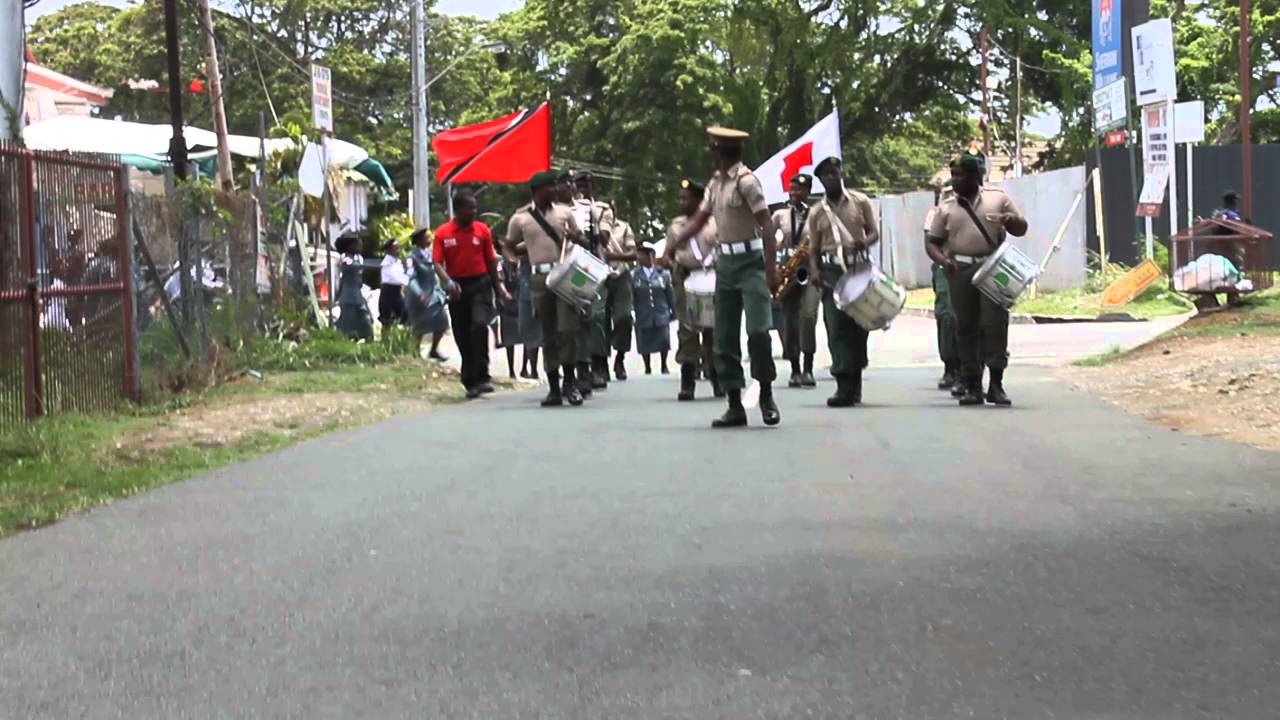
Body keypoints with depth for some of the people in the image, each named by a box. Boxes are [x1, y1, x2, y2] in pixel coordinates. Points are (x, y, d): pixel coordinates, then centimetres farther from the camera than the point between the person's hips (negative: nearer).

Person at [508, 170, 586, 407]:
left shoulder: (565, 212, 9)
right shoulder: (520, 218, 5)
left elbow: (579, 238, 17)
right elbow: (511, 246, 17)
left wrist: (574, 237, -4)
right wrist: (530, 246, 5)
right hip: (539, 278, 0)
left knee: (567, 328, -10)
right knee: (548, 334, 5)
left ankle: (570, 382, 1)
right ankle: (554, 387, 11)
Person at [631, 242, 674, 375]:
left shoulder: (663, 274, 3)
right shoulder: (634, 275, 2)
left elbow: (670, 294, 7)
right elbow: (630, 297, 2)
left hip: (661, 313, 0)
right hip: (643, 316, 0)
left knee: (664, 340, -6)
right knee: (645, 343, 4)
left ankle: (664, 365, 14)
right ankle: (647, 367, 23)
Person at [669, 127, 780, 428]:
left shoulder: (746, 181, -11)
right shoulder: (715, 183, 12)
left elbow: (767, 224, -14)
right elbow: (698, 221, 19)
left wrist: (771, 269, -20)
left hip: (750, 261, -8)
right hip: (725, 262, 8)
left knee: (757, 330, -14)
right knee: (724, 337, 5)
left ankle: (766, 395, 3)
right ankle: (735, 406, 9)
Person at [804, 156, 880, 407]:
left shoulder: (860, 201, 8)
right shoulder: (817, 212, 10)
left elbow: (875, 232, 7)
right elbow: (814, 248, 12)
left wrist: (864, 242, -16)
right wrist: (814, 271, -7)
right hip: (832, 271, 0)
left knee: (858, 326, 3)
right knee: (836, 327, -11)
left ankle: (854, 383, 15)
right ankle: (845, 386, -15)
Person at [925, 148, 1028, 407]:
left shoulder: (998, 198, 8)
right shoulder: (946, 208, 10)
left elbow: (1021, 229, 12)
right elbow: (932, 242, 9)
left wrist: (1010, 220, -11)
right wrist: (942, 260, -12)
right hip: (960, 271, 1)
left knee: (995, 323, -9)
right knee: (966, 327, 3)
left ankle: (996, 384, -5)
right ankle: (972, 387, 9)